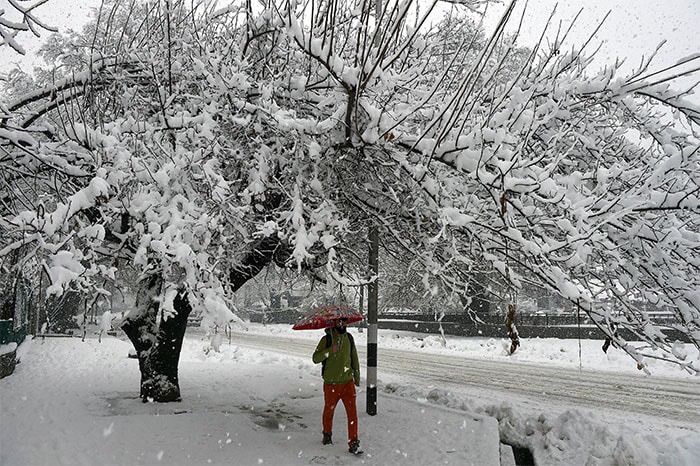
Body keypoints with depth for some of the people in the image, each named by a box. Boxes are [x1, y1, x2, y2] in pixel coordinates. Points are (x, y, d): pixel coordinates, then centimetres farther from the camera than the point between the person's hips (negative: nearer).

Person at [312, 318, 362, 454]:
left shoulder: (349, 338, 4)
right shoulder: (327, 339, -9)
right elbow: (315, 359, -16)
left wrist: (357, 376, 18)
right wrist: (330, 350, -28)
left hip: (348, 382, 2)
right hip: (331, 384, -2)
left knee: (352, 412, -6)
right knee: (329, 410, 16)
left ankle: (353, 444, 0)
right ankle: (327, 434, 41)